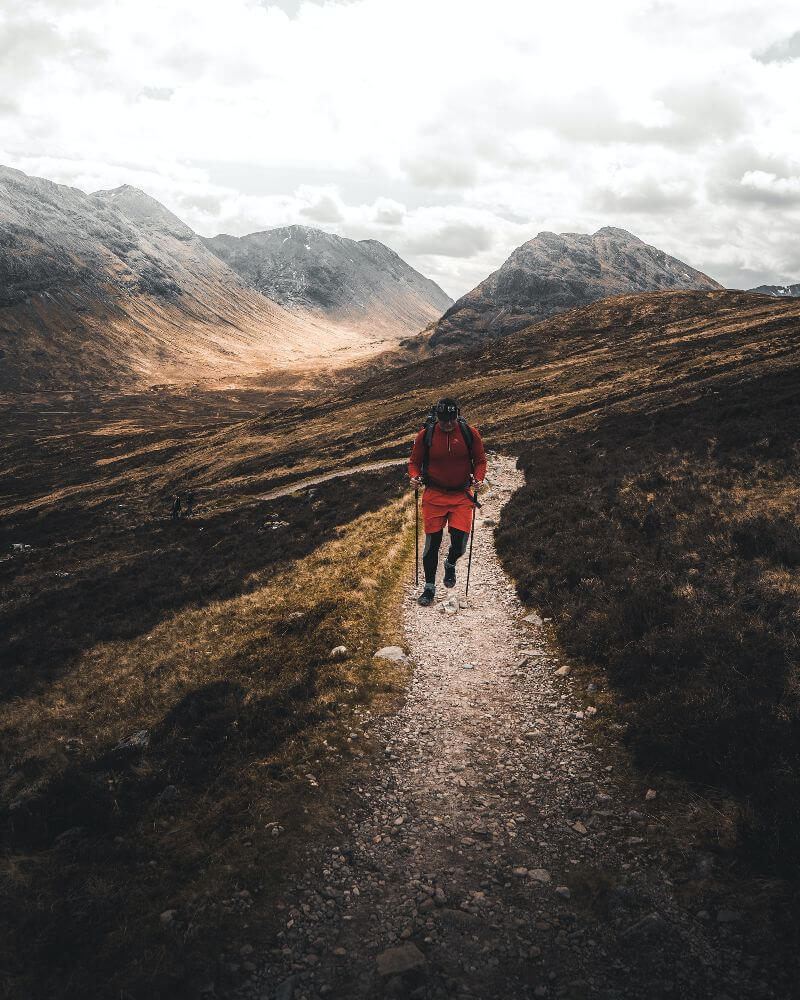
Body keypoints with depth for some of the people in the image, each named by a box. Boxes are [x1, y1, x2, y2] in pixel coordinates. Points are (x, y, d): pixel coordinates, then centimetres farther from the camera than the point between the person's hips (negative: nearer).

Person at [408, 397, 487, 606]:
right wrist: (415, 477, -13)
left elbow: (480, 460, 6)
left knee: (459, 543, -9)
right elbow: (414, 462, 7)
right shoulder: (425, 435, -4)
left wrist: (478, 479, -12)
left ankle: (450, 564, 29)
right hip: (433, 496, 0)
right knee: (432, 543, 1)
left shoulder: (470, 433, -3)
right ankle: (429, 587, 19)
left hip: (462, 496, 0)